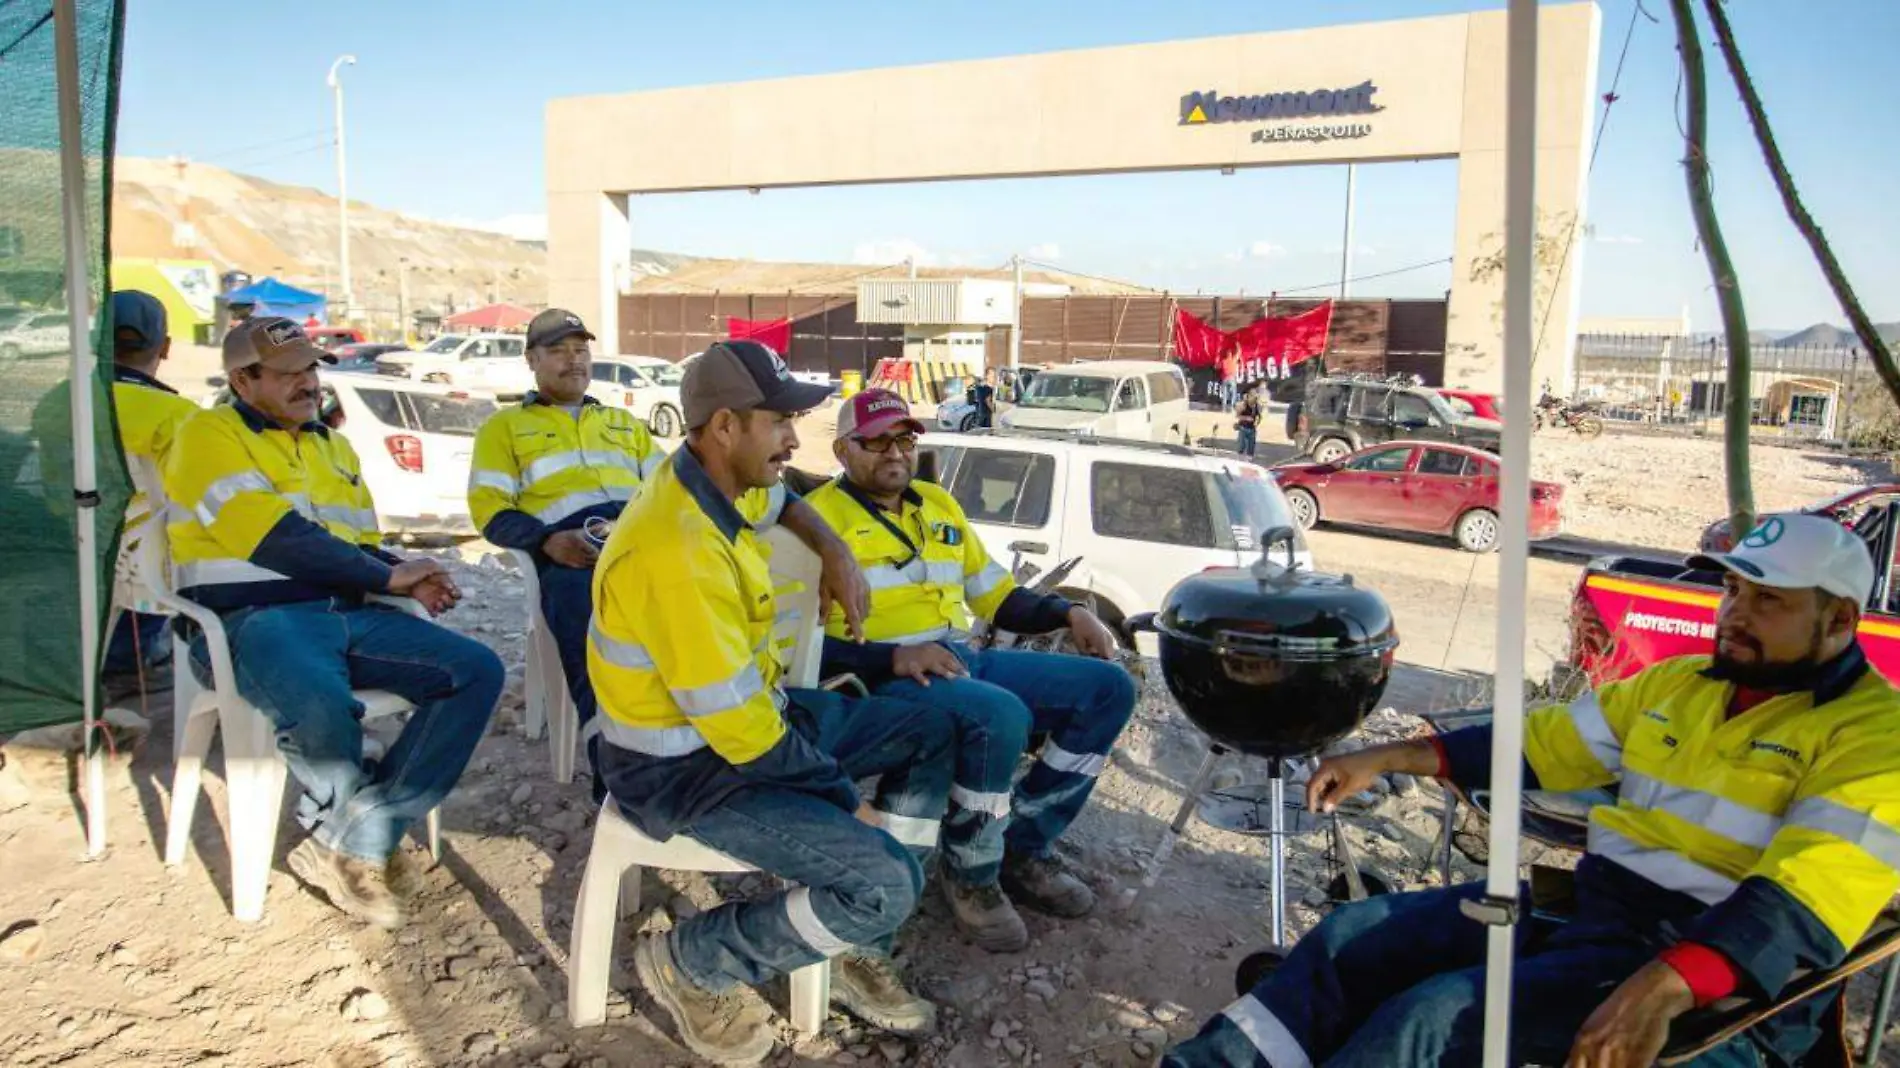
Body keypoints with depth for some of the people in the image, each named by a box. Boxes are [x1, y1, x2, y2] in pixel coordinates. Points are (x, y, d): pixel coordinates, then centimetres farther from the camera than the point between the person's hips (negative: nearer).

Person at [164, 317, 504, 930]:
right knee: (321, 707, -39)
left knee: (477, 672, -11)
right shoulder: (210, 435, -1)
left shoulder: (333, 447, 23)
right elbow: (276, 540, -14)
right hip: (254, 620, -7)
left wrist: (408, 578, 2)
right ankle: (356, 835, -4)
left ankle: (350, 845, -13)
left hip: (348, 615, 8)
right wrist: (389, 576, -9)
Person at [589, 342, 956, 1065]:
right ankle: (690, 964, 2)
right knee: (885, 882, -21)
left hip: (746, 711, 10)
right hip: (683, 766, -10)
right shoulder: (679, 553, -32)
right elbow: (743, 734, -29)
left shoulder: (714, 482, -2)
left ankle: (853, 952, 16)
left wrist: (834, 549, 10)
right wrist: (846, 799, -16)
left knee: (929, 737, 11)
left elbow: (779, 497, 27)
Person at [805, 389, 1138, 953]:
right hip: (884, 678, -8)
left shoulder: (939, 505, 20)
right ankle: (971, 873, -9)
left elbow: (994, 594, 25)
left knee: (1110, 689, -2)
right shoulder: (820, 515, -3)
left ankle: (1023, 845, 5)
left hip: (965, 660, 8)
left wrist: (1067, 612, 8)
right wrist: (892, 656, -26)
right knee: (1002, 716, -37)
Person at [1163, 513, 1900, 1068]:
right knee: (1354, 937, -5)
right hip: (1586, 902, 8)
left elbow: (1803, 905, -23)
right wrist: (1387, 758, 14)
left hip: (1715, 985, -8)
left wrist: (1660, 990, -38)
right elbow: (1541, 743, 20)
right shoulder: (1677, 684, 15)